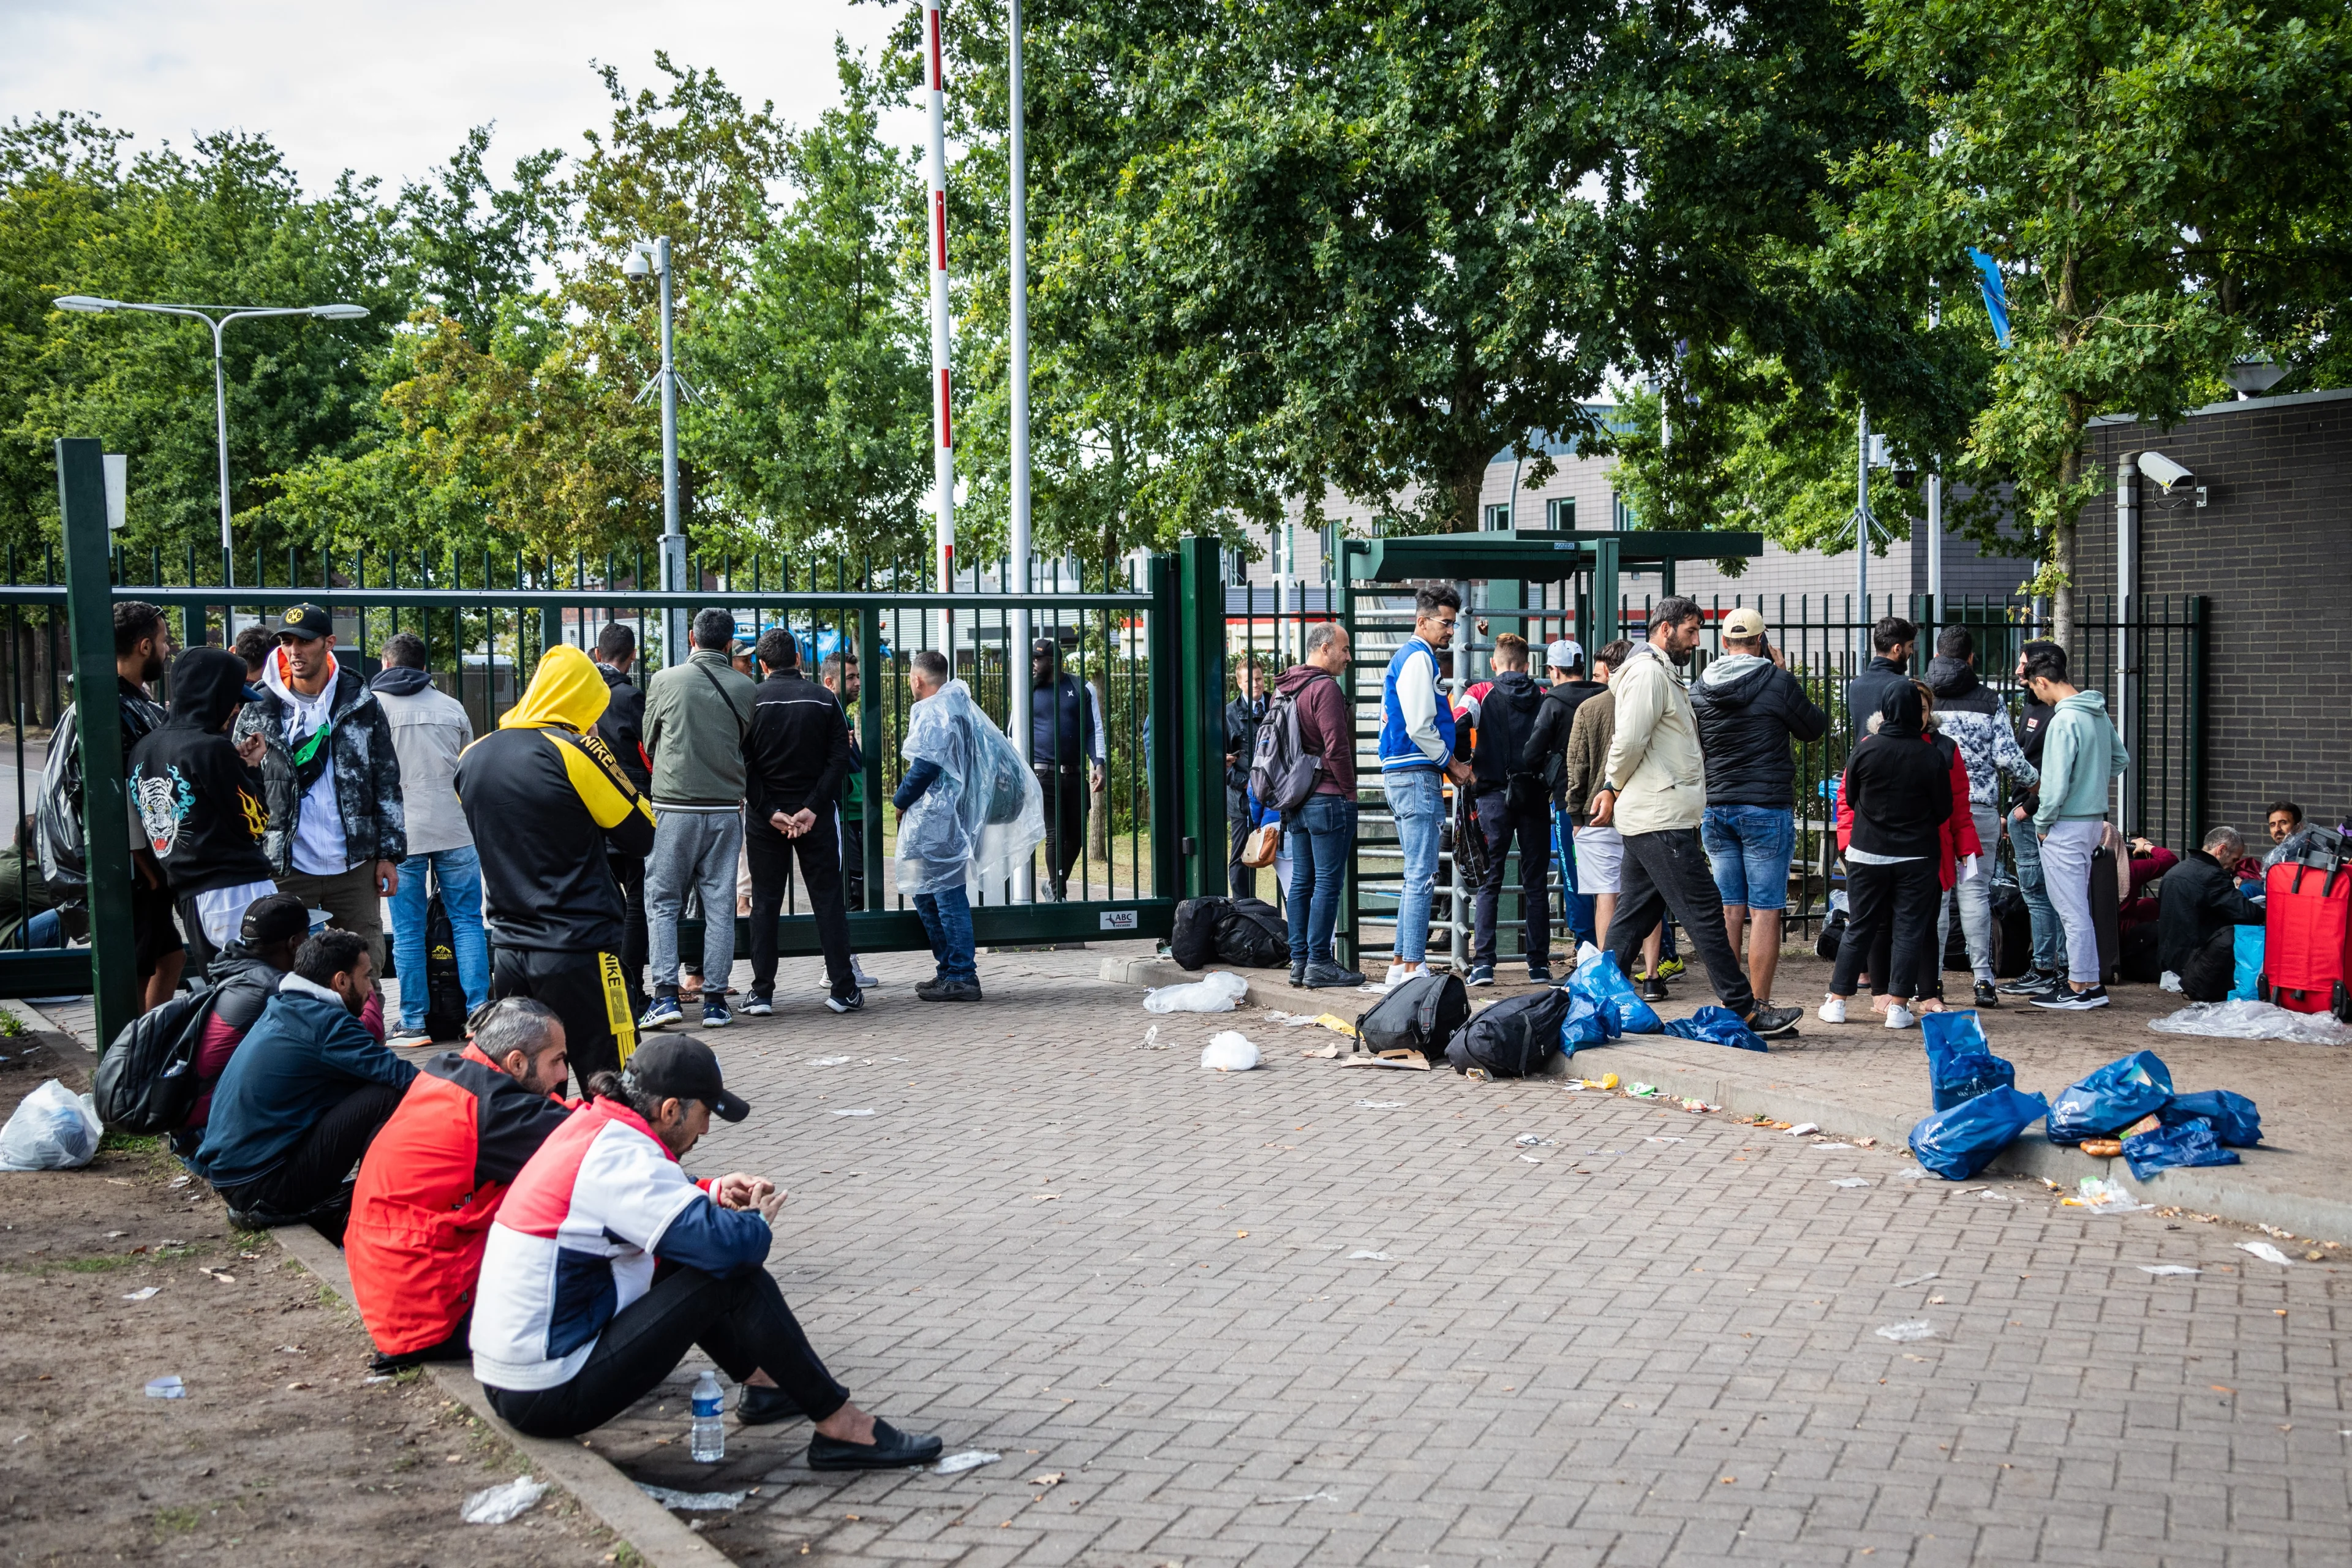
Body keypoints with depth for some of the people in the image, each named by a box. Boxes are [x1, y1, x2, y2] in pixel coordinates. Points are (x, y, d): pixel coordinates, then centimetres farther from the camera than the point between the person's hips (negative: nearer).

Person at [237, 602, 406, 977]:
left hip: (355, 866, 1)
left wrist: (389, 854, 1)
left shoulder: (362, 704, 5)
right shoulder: (258, 712, 3)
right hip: (286, 871, -1)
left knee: (365, 973, 5)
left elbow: (387, 783, 7)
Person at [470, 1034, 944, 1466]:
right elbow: (726, 1244, -28)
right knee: (736, 1279, -12)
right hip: (551, 1398, -10)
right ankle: (841, 1427, -5)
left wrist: (712, 1192, 11)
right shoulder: (620, 1158, -20)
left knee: (678, 1266, 22)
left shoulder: (593, 1125, 7)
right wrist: (757, 1221, -4)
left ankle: (763, 1382, 25)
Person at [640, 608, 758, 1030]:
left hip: (674, 807, -2)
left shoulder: (665, 681, -3)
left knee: (663, 903, 6)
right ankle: (715, 1000, 7)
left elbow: (649, 742, 9)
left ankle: (666, 995, -4)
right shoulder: (745, 688, 1)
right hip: (726, 809, 2)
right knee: (720, 907, 7)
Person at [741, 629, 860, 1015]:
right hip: (816, 815, 0)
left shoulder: (751, 701, -2)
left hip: (764, 817, 0)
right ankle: (842, 988, 3)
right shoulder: (825, 700, 0)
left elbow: (743, 764, -7)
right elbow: (839, 758, -6)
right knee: (827, 899, 5)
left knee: (765, 903, 6)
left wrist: (770, 811, -8)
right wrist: (812, 808, -9)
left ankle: (762, 993, 4)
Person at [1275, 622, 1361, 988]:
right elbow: (1336, 747, -18)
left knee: (1302, 881, 12)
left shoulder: (1284, 687, 15)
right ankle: (1319, 964, -5)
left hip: (1296, 800, 9)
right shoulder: (1325, 687, -14)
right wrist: (1349, 790, -8)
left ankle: (1299, 961, 14)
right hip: (1329, 798, -9)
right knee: (1328, 882, -5)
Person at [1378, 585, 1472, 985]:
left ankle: (1400, 964, 15)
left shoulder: (1405, 657, 20)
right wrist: (1452, 765, -7)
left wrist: (1448, 763, 16)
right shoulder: (1419, 658, -11)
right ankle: (1413, 967, -10)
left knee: (1417, 876, 14)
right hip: (1417, 776, -10)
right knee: (1421, 876, -9)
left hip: (1401, 776, 10)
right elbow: (1419, 727, -18)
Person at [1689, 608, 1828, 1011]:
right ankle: (1759, 1007, -2)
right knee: (1765, 911, -2)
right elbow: (1815, 729, 5)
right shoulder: (1777, 682, -9)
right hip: (1767, 810, -5)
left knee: (1729, 910, 10)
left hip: (1716, 809, 5)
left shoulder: (1699, 689, 5)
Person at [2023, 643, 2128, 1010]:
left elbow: (2057, 783, -21)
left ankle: (2081, 988, 3)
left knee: (2072, 910, -2)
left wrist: (2042, 823, -9)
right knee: (2078, 907, 17)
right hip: (2094, 819, 9)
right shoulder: (2099, 713, 7)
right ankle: (2090, 982, 22)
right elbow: (2121, 758, 20)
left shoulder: (2064, 720, -20)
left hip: (2066, 825, -9)